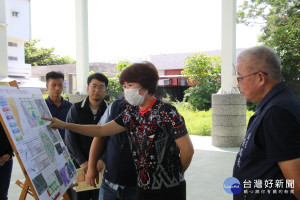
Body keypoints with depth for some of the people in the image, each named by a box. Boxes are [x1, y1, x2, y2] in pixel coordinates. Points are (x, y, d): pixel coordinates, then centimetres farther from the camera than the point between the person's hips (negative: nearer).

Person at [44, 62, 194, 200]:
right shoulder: (131, 112, 3)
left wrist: (176, 174, 2)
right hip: (143, 187, 6)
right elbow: (102, 130, 8)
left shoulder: (166, 112, -17)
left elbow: (188, 150, -14)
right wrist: (64, 125, 4)